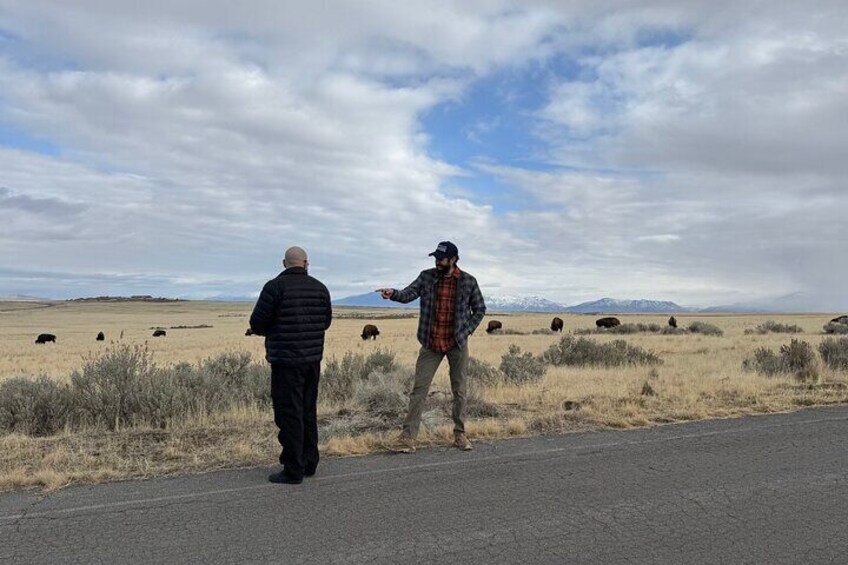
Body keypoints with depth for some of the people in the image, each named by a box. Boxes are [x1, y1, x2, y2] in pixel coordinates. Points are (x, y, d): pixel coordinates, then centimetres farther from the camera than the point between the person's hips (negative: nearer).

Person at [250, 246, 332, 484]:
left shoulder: (275, 286, -11)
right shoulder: (320, 288, 6)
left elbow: (257, 324, -8)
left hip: (286, 360, -6)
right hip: (313, 358, 6)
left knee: (289, 415, 0)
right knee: (308, 413, 16)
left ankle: (293, 470, 5)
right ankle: (309, 463, 25)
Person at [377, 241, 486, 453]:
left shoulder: (468, 281, -2)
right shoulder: (427, 276, 0)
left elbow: (480, 309, 8)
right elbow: (408, 294, -11)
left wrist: (467, 331, -2)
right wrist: (393, 293, -32)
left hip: (457, 344, 0)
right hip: (430, 344, 1)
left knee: (459, 391, 11)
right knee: (419, 389, -2)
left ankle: (460, 434, 26)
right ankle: (408, 437, 1)